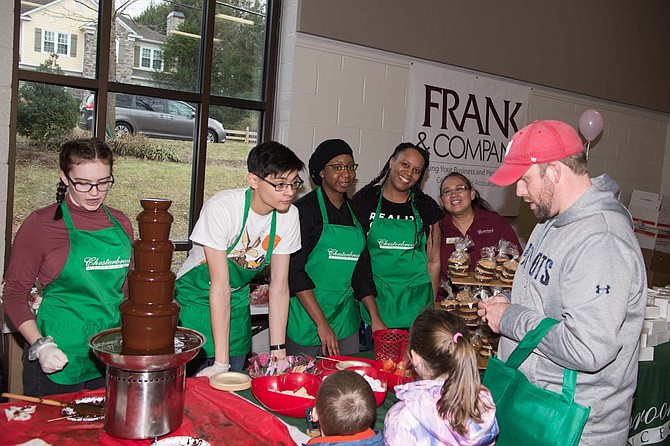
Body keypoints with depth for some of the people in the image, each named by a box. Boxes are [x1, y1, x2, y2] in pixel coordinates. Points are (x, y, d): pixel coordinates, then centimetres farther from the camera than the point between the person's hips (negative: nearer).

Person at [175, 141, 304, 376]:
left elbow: (279, 288, -8)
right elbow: (220, 286, -28)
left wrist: (279, 352, -11)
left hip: (237, 304, 4)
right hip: (196, 300, -4)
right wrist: (221, 362, -27)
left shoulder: (289, 215, -13)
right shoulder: (221, 208, -28)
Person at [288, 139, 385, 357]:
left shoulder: (355, 212, 10)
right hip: (307, 319, -5)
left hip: (346, 320, 6)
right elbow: (294, 271, -14)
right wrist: (322, 323, -18)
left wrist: (375, 318, 7)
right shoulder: (305, 208, -8)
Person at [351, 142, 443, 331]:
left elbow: (433, 261, 8)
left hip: (415, 301, 1)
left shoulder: (426, 207, 4)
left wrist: (432, 308, 7)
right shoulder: (363, 201, -1)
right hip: (375, 297, -1)